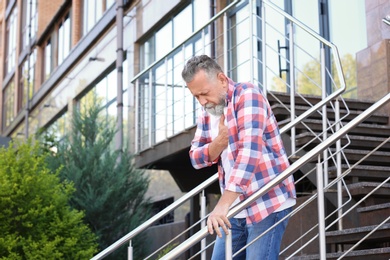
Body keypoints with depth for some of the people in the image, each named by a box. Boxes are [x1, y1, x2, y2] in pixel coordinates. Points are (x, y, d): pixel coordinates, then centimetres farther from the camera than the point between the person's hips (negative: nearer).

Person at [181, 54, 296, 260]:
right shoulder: (207, 113, 10)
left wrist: (223, 204, -32)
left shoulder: (247, 95, -13)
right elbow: (196, 158, 8)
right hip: (236, 208, 7)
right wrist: (220, 141, -14)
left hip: (268, 203, -7)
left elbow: (249, 151, -25)